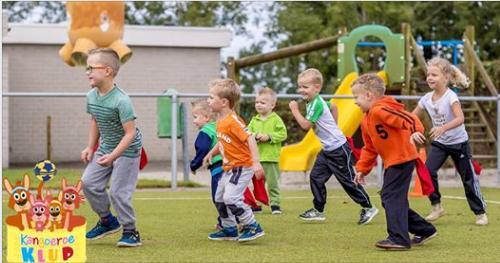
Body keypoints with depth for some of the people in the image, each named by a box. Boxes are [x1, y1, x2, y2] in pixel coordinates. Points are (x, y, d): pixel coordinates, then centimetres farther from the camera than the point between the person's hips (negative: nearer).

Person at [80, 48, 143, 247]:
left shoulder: (121, 101, -27)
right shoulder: (91, 96, -3)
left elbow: (130, 133, -26)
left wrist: (113, 156, -31)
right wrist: (90, 147, 10)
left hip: (127, 150, -7)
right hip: (106, 147, 8)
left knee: (118, 192, -9)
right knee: (89, 182, 1)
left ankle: (131, 232, 9)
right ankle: (107, 221, 19)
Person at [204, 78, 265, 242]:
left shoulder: (233, 121, -22)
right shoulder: (220, 121, 7)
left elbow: (250, 139, -26)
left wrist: (256, 162, -32)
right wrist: (211, 153, 13)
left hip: (242, 166, -10)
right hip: (229, 167, 10)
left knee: (231, 198, -19)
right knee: (219, 198, 15)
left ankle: (252, 227, -8)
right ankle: (229, 230, 29)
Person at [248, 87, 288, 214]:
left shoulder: (276, 119, -3)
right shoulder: (254, 120, 10)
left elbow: (283, 134, -8)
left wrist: (269, 136, -15)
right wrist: (255, 136, -14)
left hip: (271, 157, -4)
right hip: (256, 157, 4)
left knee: (273, 183, 0)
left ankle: (275, 204, 7)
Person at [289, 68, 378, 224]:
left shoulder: (316, 104, -21)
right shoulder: (313, 101, 8)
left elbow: (306, 125, -23)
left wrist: (295, 110, -14)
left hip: (338, 148, -10)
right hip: (327, 148, 10)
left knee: (347, 180, -1)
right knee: (316, 177, 5)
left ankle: (368, 208, 11)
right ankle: (318, 210, 11)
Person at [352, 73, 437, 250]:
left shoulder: (380, 109, -15)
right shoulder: (367, 121, 16)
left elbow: (407, 118, -27)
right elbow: (370, 148, 21)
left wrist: (415, 133, -42)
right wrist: (362, 169, 17)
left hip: (402, 159, -11)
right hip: (392, 162, 11)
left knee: (391, 197, -14)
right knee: (393, 199, 15)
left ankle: (399, 238, -13)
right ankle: (425, 230, 25)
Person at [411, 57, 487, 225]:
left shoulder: (451, 97, -23)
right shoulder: (426, 99, -6)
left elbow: (460, 118, -38)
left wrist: (443, 128, -53)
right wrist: (415, 131, -17)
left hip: (458, 143, -4)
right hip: (439, 143, 5)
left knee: (468, 179, 2)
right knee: (428, 171, -15)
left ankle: (480, 213, 18)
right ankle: (437, 207, 1)